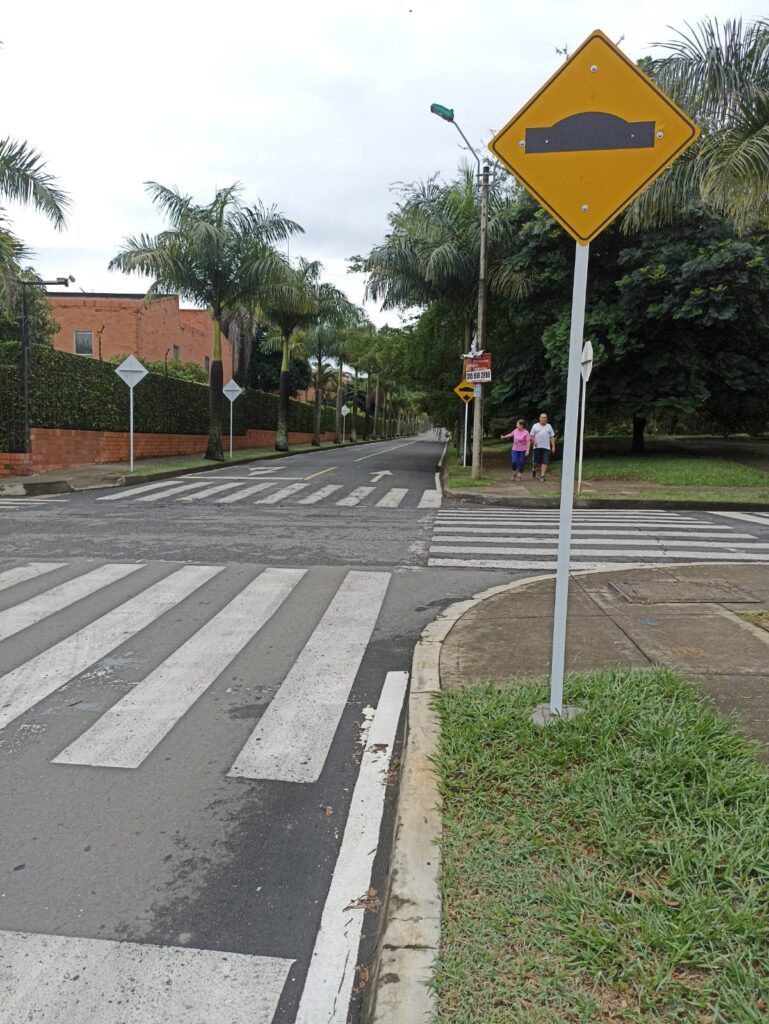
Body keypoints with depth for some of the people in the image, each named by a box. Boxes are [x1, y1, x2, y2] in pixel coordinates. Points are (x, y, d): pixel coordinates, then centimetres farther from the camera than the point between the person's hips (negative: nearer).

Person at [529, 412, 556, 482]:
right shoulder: (535, 426, 7)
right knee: (535, 461, 2)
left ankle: (542, 476, -6)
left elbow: (552, 437, 10)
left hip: (546, 447, 1)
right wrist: (534, 441, -14)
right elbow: (531, 436, 6)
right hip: (537, 447, -1)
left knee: (545, 462, -7)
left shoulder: (549, 426, 12)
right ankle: (534, 469, 34)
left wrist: (553, 446, 2)